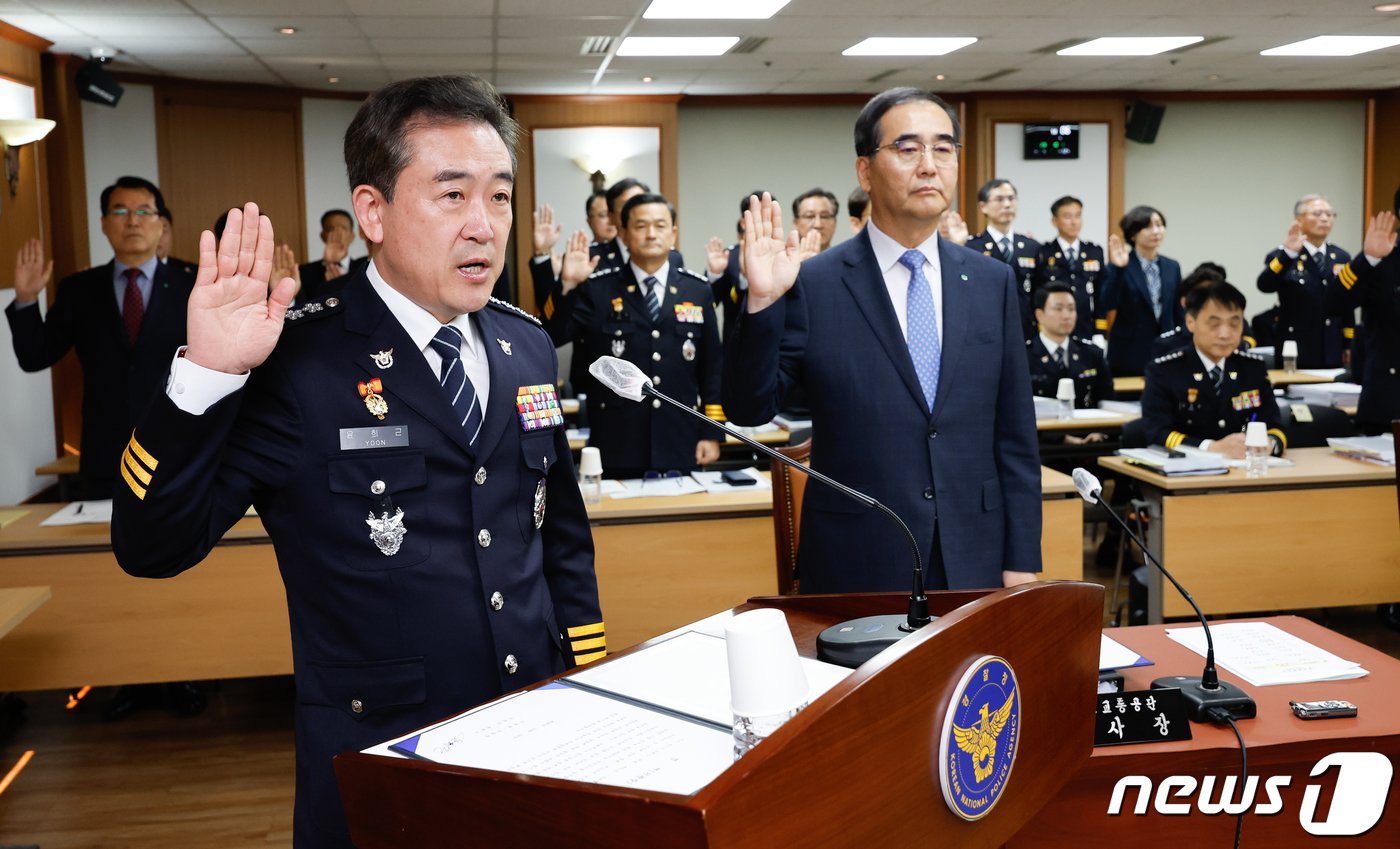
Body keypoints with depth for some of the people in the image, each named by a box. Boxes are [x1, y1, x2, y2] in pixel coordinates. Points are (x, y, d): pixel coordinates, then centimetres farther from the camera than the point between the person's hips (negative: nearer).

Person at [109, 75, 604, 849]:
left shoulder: (527, 346, 3)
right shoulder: (295, 359, -14)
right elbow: (152, 546, -15)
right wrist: (208, 373, -26)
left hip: (540, 733, 5)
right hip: (384, 758, -5)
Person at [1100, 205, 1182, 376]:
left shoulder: (1172, 267, 9)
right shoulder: (1121, 267, -6)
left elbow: (1178, 313, 13)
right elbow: (1108, 305, -20)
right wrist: (1117, 269, -29)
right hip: (1129, 356, -4)